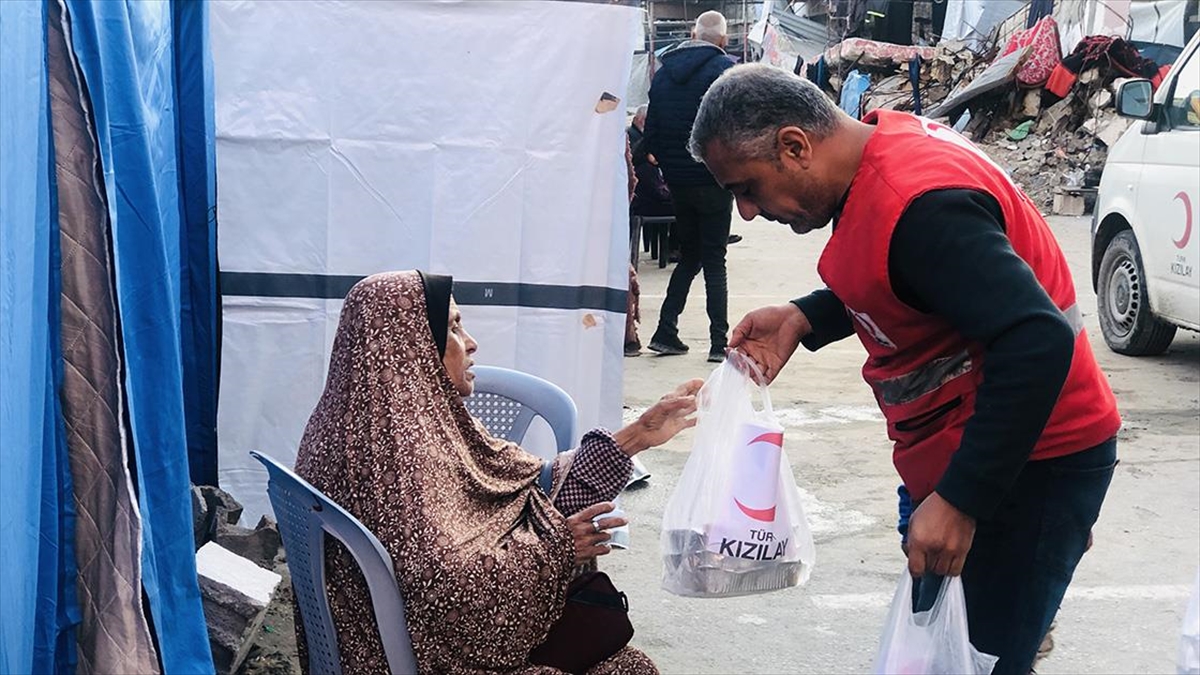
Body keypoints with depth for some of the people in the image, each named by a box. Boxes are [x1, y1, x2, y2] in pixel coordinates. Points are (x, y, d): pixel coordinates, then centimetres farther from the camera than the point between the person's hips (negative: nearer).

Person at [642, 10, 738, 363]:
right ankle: (719, 342, -1)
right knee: (714, 260, 0)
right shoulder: (725, 69, -9)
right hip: (713, 179, -5)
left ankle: (666, 331, 10)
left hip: (677, 180, 5)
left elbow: (652, 124, 9)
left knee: (688, 256, 17)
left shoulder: (664, 71, 9)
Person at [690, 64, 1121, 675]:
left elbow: (1039, 342, -32)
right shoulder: (881, 150, 3)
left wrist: (960, 499, -30)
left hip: (1029, 463, -10)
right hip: (958, 451, 10)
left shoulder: (919, 205, -27)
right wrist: (802, 319, 2)